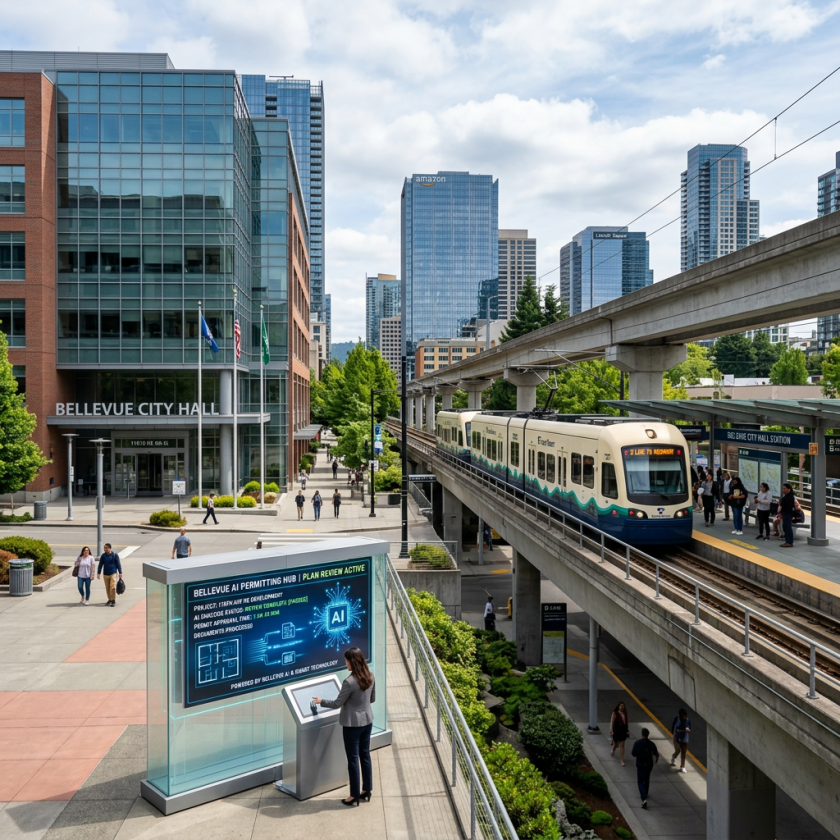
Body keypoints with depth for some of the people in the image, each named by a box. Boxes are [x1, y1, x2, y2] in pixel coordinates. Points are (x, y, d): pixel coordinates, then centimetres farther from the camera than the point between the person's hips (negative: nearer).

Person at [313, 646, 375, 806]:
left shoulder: (349, 682, -24)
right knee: (365, 755, 18)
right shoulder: (370, 677, -3)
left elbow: (337, 704, -14)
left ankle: (355, 795, 15)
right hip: (367, 721, 7)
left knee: (353, 758, 6)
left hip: (353, 724, -7)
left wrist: (321, 701, 1)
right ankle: (367, 790, 28)